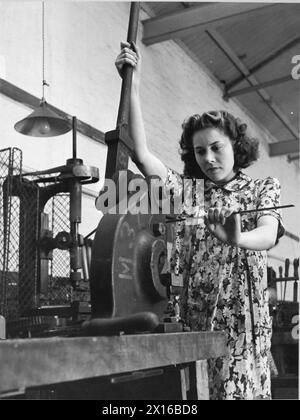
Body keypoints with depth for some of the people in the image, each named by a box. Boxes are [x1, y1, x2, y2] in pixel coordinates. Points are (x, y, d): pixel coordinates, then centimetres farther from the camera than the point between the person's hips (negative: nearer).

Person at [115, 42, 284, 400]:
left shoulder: (263, 189, 9)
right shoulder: (186, 189, 13)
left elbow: (268, 234, -11)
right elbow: (141, 153, 0)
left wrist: (237, 239, -34)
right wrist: (133, 88, -7)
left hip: (242, 318, -1)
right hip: (191, 317, 2)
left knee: (239, 388, -7)